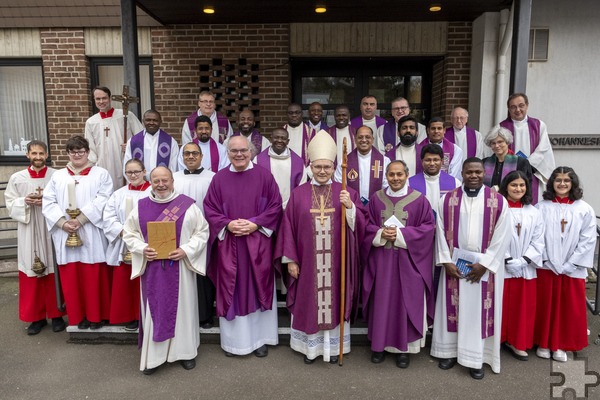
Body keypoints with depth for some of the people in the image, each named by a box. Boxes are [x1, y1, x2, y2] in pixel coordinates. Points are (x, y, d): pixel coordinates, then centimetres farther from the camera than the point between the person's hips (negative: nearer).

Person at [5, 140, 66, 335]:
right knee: (30, 277, 6)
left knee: (53, 275, 5)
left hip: (52, 232, -2)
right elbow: (10, 205, 6)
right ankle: (36, 316, 20)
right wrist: (25, 202, -13)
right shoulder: (17, 178, 4)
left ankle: (56, 314, 19)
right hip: (29, 235, 2)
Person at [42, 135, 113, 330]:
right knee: (71, 277, 7)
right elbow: (48, 202, 5)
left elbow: (102, 201, -9)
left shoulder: (101, 174, 4)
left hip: (91, 235, -3)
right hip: (65, 235, 3)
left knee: (94, 277, 0)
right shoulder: (57, 176, 14)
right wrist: (63, 223, -11)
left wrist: (80, 220, -17)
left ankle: (96, 315, 13)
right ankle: (78, 316, 20)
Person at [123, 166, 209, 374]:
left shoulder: (188, 204, -4)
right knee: (154, 310, 9)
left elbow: (202, 232, -2)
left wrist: (186, 250, -16)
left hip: (180, 267, -1)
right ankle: (152, 356, 22)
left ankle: (185, 351, 25)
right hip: (151, 268, 2)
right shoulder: (141, 207, 4)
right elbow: (129, 233, 9)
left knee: (182, 308, 9)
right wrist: (142, 248, -10)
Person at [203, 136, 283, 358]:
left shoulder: (264, 176, 0)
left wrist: (255, 224, -14)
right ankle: (233, 339, 24)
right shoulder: (219, 178, 4)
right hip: (228, 244, 1)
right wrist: (228, 224, -13)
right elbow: (210, 209, 3)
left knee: (258, 289, 8)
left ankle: (260, 338, 24)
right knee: (232, 291, 8)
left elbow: (275, 206, -2)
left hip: (258, 243, -1)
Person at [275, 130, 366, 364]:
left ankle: (333, 346, 29)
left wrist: (350, 207, -23)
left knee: (335, 301, 11)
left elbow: (360, 225, -5)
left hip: (336, 262, 0)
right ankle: (310, 347, 28)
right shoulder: (299, 194, 0)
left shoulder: (346, 193, 1)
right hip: (307, 262, 0)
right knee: (308, 302, 10)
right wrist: (290, 259, -4)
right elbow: (289, 227, -1)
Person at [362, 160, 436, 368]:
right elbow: (367, 226, 7)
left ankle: (404, 346, 20)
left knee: (406, 302, 5)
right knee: (381, 301, 9)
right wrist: (381, 234, -14)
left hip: (408, 261, -2)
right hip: (381, 259, 2)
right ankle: (380, 343, 24)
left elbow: (428, 227, -5)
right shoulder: (376, 198, 4)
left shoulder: (419, 199, -3)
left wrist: (401, 234, -15)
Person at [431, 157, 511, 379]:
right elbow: (441, 232, 0)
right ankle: (450, 351, 23)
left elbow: (502, 236, -6)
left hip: (485, 266, -1)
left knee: (480, 311, 5)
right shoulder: (448, 200, 1)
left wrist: (484, 263, -11)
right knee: (452, 308, 9)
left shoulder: (498, 201, -3)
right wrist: (446, 261, -7)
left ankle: (476, 359, 16)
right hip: (455, 264, 1)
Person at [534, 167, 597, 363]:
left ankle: (561, 345, 24)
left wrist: (568, 265, -9)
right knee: (545, 307, 8)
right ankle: (544, 343, 22)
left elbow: (588, 241, -3)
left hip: (573, 270, 1)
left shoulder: (584, 209, 0)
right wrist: (550, 262, -10)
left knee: (570, 308, 9)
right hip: (546, 267, 0)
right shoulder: (541, 208, -1)